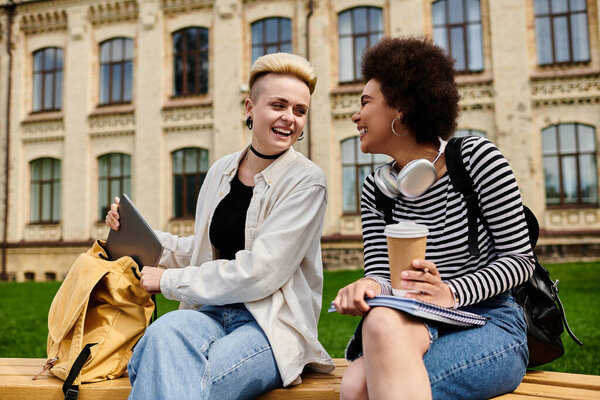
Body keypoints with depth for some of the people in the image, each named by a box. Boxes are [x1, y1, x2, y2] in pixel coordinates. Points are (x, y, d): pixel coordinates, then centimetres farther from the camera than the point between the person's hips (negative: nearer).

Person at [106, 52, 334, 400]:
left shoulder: (307, 181, -7)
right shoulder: (220, 171, 11)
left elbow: (258, 273, -14)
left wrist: (170, 281, -8)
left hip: (273, 324, -4)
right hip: (214, 313, 5)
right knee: (168, 330, -32)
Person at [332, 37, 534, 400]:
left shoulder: (477, 158, -5)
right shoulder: (376, 189, 9)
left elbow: (521, 259, -5)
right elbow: (380, 272, 3)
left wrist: (451, 294, -21)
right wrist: (370, 286, -22)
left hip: (490, 324, -2)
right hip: (418, 327, 3)